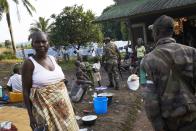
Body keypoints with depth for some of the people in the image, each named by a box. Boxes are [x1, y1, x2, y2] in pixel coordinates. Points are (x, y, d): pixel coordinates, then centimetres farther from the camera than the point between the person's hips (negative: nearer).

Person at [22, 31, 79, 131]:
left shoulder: (53, 59, 5)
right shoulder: (29, 63, -11)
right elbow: (26, 91, -10)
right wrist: (31, 116, -12)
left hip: (63, 106, 6)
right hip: (44, 108, -5)